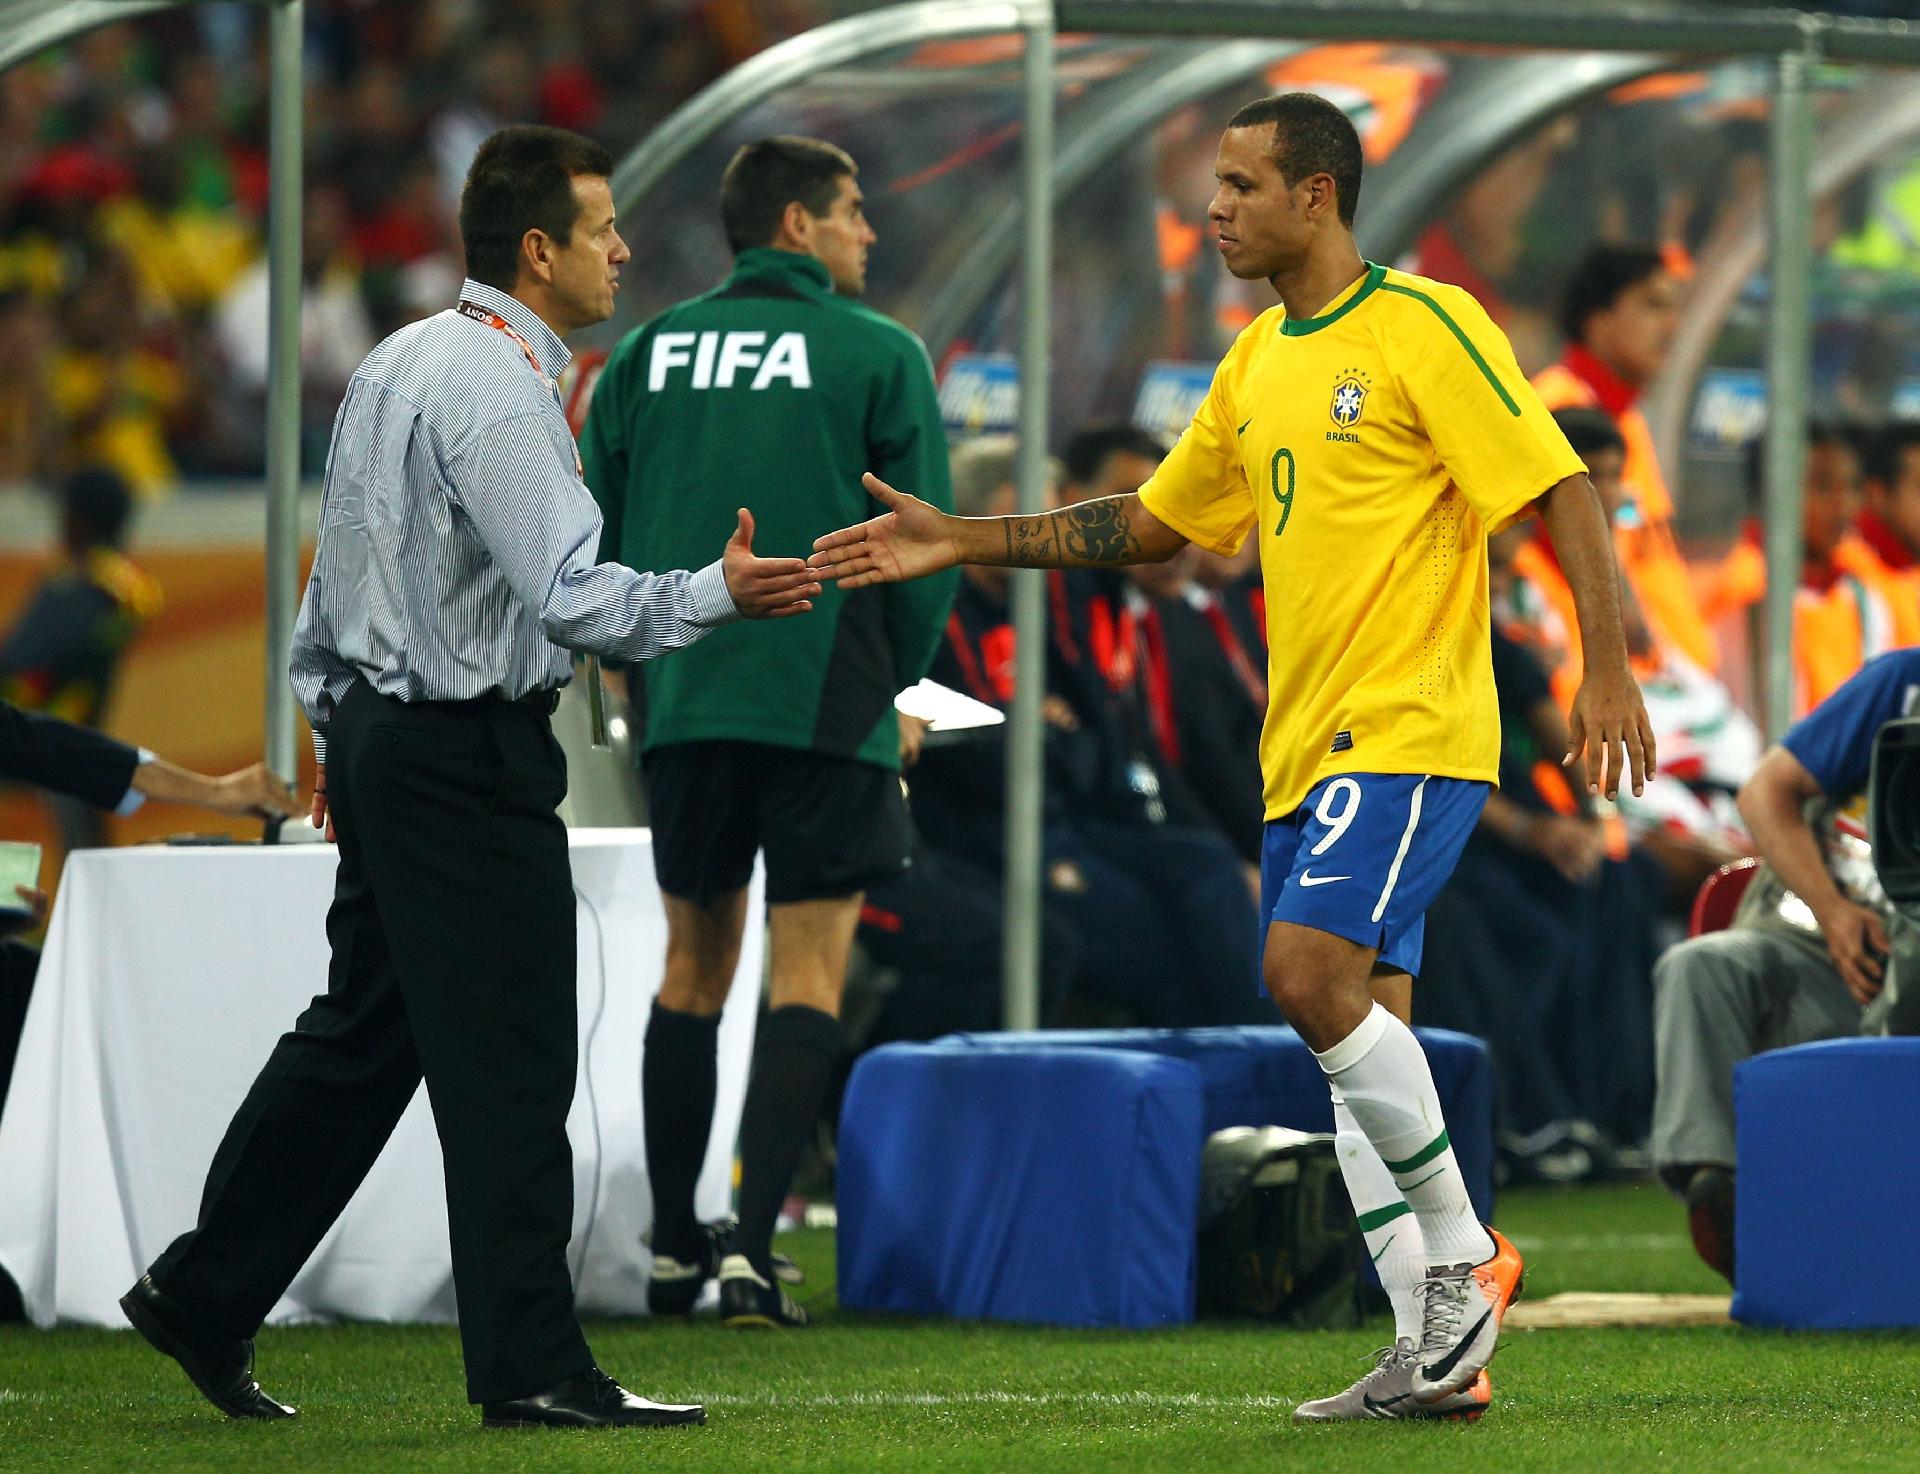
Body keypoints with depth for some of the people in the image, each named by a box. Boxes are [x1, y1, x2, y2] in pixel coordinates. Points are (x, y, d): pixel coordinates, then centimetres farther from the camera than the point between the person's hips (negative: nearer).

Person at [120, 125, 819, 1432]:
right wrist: (714, 596, -21)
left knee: (361, 1031, 16)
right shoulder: (499, 390, -18)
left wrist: (338, 728, 26)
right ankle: (530, 1366, -3)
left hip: (379, 729, 10)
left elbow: (337, 559, 20)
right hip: (471, 758, -10)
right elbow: (569, 592, -25)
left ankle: (205, 1296, 19)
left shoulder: (399, 364, 13)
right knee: (509, 1066, -5)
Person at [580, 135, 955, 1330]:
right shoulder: (878, 355, -3)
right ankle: (752, 1249, -12)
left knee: (695, 965, 15)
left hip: (682, 699, 4)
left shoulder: (650, 353, 8)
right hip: (827, 700, -4)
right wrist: (896, 682, 12)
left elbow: (590, 535, 9)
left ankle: (674, 1249, 18)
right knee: (808, 971, -1)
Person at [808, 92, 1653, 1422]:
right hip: (1304, 748, 8)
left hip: (1411, 726, -8)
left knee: (1311, 973, -23)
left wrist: (1608, 669, -19)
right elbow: (1152, 522, 26)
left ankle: (1462, 1252, -8)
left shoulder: (1423, 327, -9)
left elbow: (1562, 490, -12)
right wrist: (960, 543, 20)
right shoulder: (1257, 365, 16)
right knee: (1356, 1032, 5)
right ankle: (1437, 1351, 7)